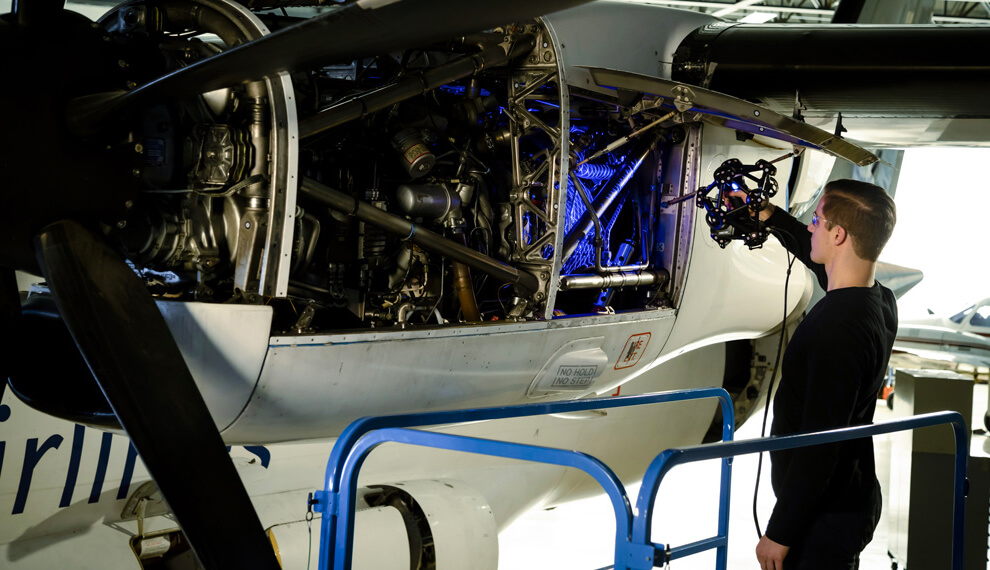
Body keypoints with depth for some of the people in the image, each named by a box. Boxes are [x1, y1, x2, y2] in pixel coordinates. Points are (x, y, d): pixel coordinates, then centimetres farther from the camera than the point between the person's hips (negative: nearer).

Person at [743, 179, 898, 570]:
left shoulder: (839, 328, -28)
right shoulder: (878, 300, 1)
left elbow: (820, 445, -28)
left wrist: (779, 533, -23)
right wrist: (770, 216, 30)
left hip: (826, 519, -10)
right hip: (854, 498, 10)